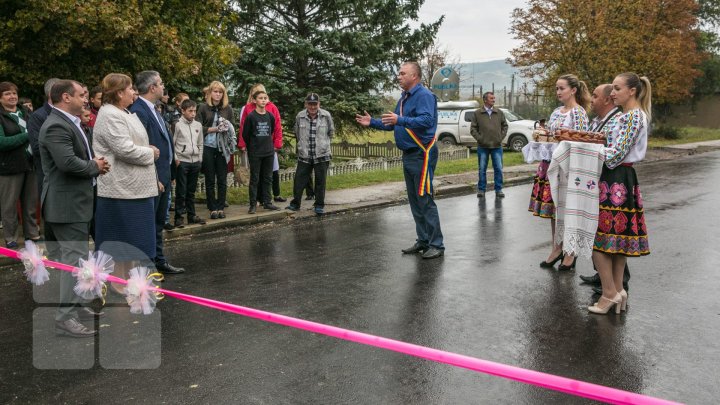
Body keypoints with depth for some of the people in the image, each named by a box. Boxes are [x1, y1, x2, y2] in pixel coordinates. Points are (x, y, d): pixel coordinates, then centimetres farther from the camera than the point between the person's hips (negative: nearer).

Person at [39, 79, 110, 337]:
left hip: (74, 201, 11)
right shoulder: (56, 126, -19)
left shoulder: (68, 123, 15)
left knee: (76, 257, 18)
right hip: (67, 203, -11)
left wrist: (96, 163, 3)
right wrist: (95, 166, -14)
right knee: (75, 258, -9)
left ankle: (76, 305, 29)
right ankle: (65, 318, -3)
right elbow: (67, 162, -31)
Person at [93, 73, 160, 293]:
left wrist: (148, 149, 6)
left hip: (134, 185, 10)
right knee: (122, 236, 0)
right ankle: (119, 282, 11)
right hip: (122, 187, -10)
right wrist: (150, 153, -9)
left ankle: (127, 276, 27)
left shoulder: (122, 113, 14)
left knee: (132, 236, 16)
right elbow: (125, 149, -23)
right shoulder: (110, 116, -16)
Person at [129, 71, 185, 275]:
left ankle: (159, 261, 29)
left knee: (158, 223, 18)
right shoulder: (138, 111, -18)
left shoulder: (152, 109, 12)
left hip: (162, 176, 10)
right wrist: (154, 179, -21)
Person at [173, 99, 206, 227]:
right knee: (181, 191, -2)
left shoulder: (198, 125, 11)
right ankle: (179, 216, 5)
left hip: (195, 161, 5)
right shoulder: (178, 125, -5)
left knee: (191, 191, 13)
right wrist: (176, 159, -10)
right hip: (182, 162, -5)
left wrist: (200, 159, 11)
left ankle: (191, 215, 20)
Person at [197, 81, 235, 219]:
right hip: (208, 147, -1)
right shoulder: (203, 108, 0)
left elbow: (232, 128, 8)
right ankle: (213, 209, 12)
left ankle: (221, 208, 13)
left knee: (222, 179, 4)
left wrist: (226, 128, -13)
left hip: (223, 148, 2)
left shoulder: (228, 108, 6)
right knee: (210, 180, 5)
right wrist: (215, 129, -12)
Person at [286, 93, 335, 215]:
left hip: (322, 155, -1)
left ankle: (319, 206, 17)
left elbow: (331, 132, 8)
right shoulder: (300, 116, -3)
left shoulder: (326, 116, -6)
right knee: (299, 180, 5)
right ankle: (295, 203, 19)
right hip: (304, 156, 1)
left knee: (320, 182, 6)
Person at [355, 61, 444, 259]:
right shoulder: (404, 97, 16)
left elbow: (426, 120, -28)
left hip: (422, 155, -10)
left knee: (425, 200, -8)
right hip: (408, 155, 10)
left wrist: (400, 120, -36)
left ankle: (436, 245, -1)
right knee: (414, 201, 13)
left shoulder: (424, 95, -13)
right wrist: (372, 122, 16)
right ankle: (423, 241, 23)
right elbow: (393, 123, 24)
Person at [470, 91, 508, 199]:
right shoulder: (477, 113, 0)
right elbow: (473, 128, 1)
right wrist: (479, 138, -8)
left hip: (497, 146, 2)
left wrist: (501, 137, 2)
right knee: (482, 169, 5)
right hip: (483, 147, -2)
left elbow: (505, 125, 14)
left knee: (498, 169, 2)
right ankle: (481, 190, 14)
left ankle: (498, 190, 12)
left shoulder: (499, 113, 7)